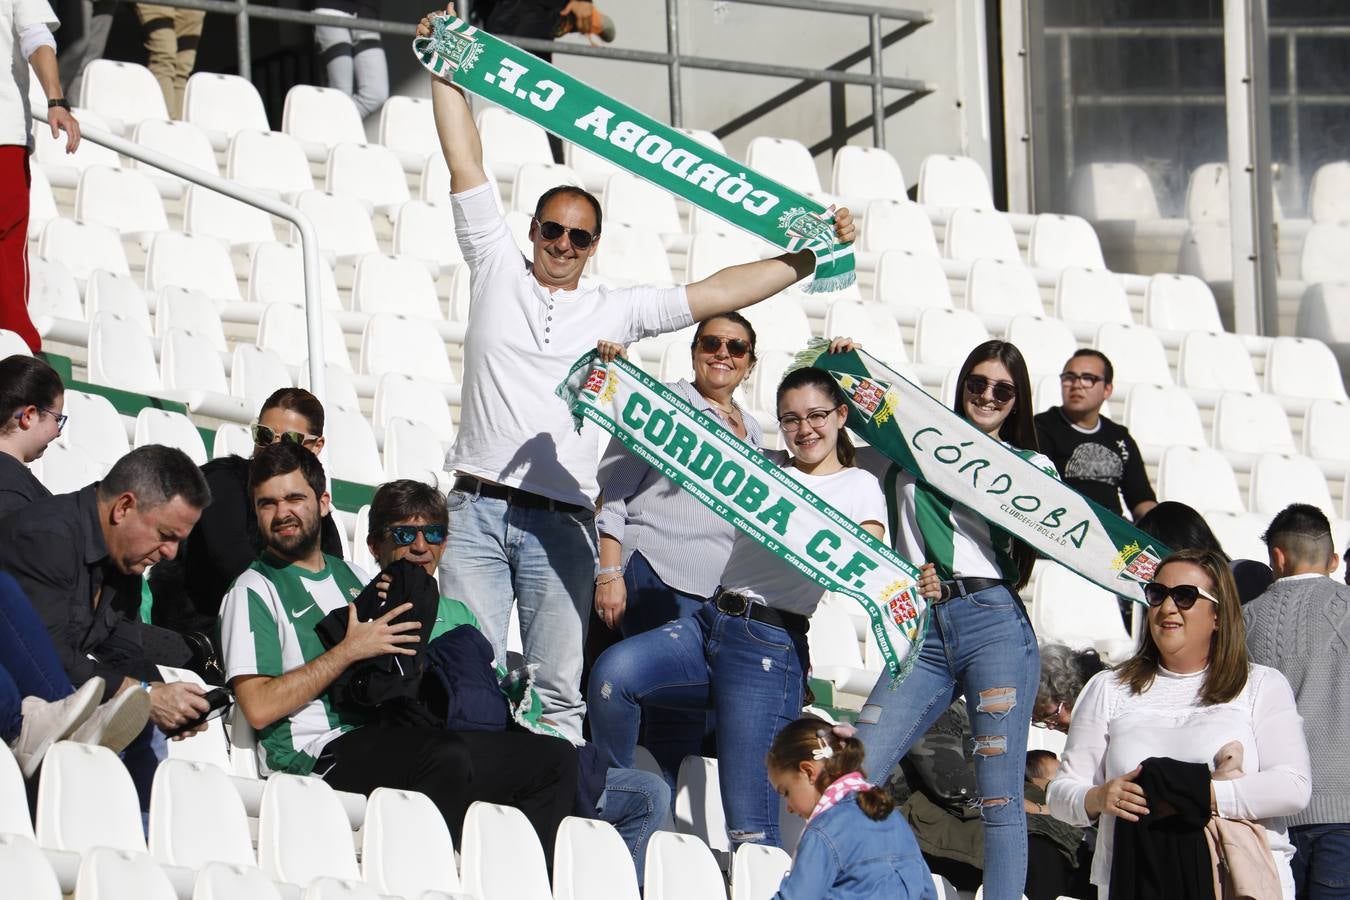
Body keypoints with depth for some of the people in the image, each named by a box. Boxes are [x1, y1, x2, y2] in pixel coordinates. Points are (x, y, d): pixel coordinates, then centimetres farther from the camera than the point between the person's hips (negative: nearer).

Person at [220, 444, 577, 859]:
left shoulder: (350, 576, 26)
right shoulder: (253, 591, 3)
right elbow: (259, 707, -9)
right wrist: (349, 650, -8)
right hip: (317, 754, -8)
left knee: (557, 759, -5)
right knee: (448, 757, -37)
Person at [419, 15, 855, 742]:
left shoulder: (614, 312, 15)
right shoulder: (497, 273, 13)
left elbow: (714, 295, 12)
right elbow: (466, 165, 13)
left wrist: (811, 257, 7)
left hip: (562, 524, 1)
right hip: (478, 511, -1)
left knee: (558, 692, -2)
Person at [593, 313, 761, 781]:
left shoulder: (751, 431, 22)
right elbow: (612, 494, -2)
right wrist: (609, 574, -10)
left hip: (729, 596, 6)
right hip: (661, 580, -6)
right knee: (677, 720, -16)